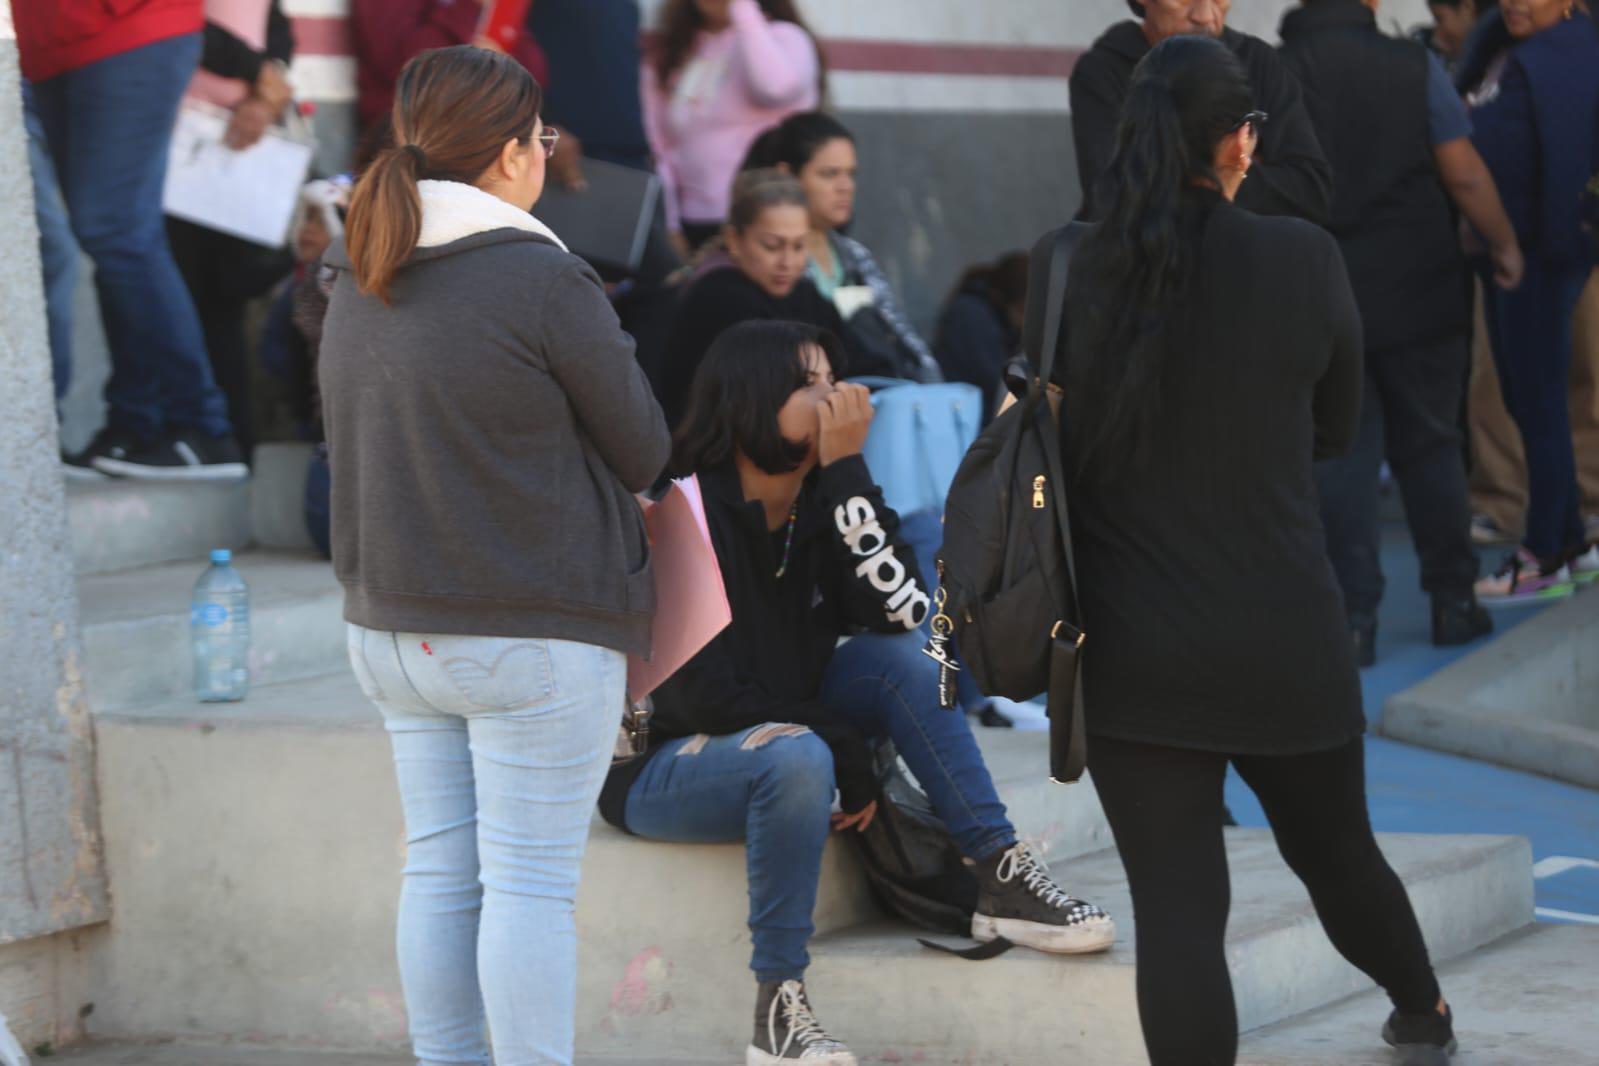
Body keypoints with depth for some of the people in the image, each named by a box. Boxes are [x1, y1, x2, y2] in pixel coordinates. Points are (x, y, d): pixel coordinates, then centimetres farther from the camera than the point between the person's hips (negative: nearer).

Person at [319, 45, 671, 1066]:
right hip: (535, 634, -7)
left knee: (440, 869, 12)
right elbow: (644, 452, -6)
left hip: (396, 627, 7)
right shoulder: (545, 281, -15)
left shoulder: (359, 287, 8)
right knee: (530, 883, -3)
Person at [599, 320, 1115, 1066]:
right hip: (657, 764, -7)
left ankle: (1000, 878, -13)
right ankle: (777, 1004, -26)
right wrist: (848, 753, -17)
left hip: (780, 744, 7)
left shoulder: (819, 503, -1)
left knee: (899, 658, -14)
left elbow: (902, 611, -17)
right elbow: (702, 693, -23)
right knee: (797, 758, -36)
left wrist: (847, 471, -21)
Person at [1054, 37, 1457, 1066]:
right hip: (1286, 642, 1)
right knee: (1337, 850, 24)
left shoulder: (1072, 270, -9)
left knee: (1176, 903, 0)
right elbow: (1336, 430, 5)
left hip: (1135, 657, -1)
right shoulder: (1304, 260, -10)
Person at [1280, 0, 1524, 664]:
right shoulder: (1414, 68, -7)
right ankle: (1453, 601, 18)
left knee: (1340, 456, 4)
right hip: (1418, 294, 0)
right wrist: (1504, 244, 10)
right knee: (1430, 446, 13)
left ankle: (1354, 616, 1)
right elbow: (1465, 174, -6)